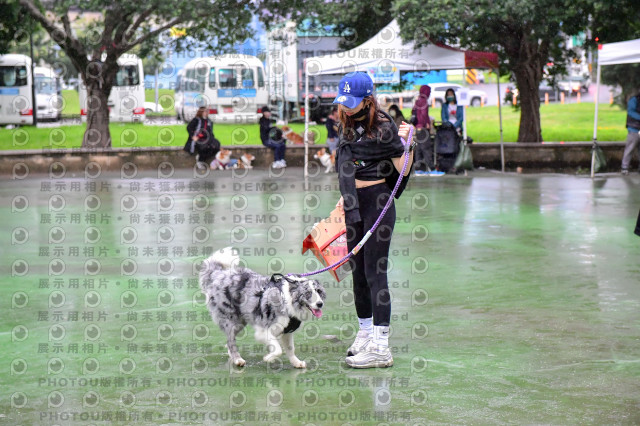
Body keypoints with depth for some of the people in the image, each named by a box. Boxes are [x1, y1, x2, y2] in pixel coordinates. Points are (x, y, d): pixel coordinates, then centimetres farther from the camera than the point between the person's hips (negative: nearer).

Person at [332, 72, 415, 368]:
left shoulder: (382, 126, -12)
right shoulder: (347, 125, 11)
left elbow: (403, 169, -13)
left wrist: (406, 144, -27)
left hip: (377, 201, -8)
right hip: (355, 205, 8)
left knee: (375, 271, -10)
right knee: (357, 270, 12)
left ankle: (380, 347, -11)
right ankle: (365, 334, 25)